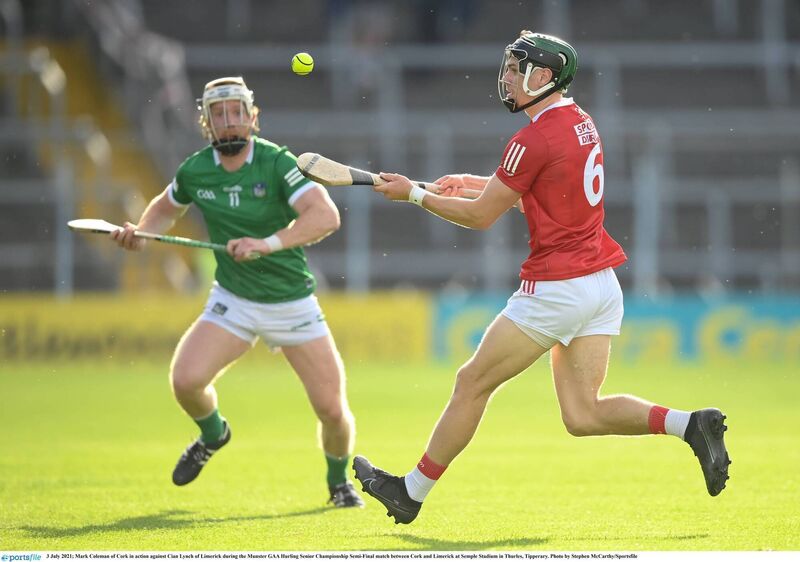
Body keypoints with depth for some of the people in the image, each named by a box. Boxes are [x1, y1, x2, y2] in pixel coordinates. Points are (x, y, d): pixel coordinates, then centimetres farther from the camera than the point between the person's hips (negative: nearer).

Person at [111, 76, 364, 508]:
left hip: (293, 304, -2)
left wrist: (266, 243, -42)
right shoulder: (194, 171, -4)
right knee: (186, 379, -21)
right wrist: (140, 234, -2)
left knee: (331, 407, -8)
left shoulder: (276, 162, -17)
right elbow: (167, 207, 19)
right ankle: (212, 435, 15)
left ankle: (339, 481, 25)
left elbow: (326, 216, -31)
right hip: (233, 302, 2)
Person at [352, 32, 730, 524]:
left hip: (556, 287, -8)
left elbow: (480, 217, -9)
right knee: (582, 416, 5)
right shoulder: (581, 123, 12)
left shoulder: (534, 140, -15)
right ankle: (689, 424, -12)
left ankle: (412, 492, 15)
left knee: (473, 383, 5)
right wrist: (475, 183, 21)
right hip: (602, 282, 8)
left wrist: (415, 194, 2)